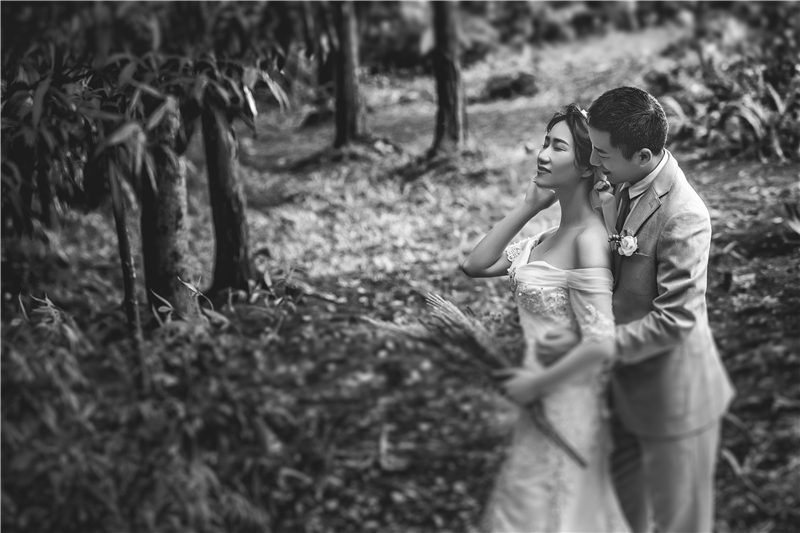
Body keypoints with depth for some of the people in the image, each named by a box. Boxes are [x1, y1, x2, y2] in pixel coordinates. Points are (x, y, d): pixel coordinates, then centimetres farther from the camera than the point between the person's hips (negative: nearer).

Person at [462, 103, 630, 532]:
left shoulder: (588, 239, -20)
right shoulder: (552, 235, 5)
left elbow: (599, 345, -25)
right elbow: (476, 265, 3)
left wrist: (537, 383, -13)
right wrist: (528, 207, -1)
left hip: (567, 399, -8)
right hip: (547, 399, 8)